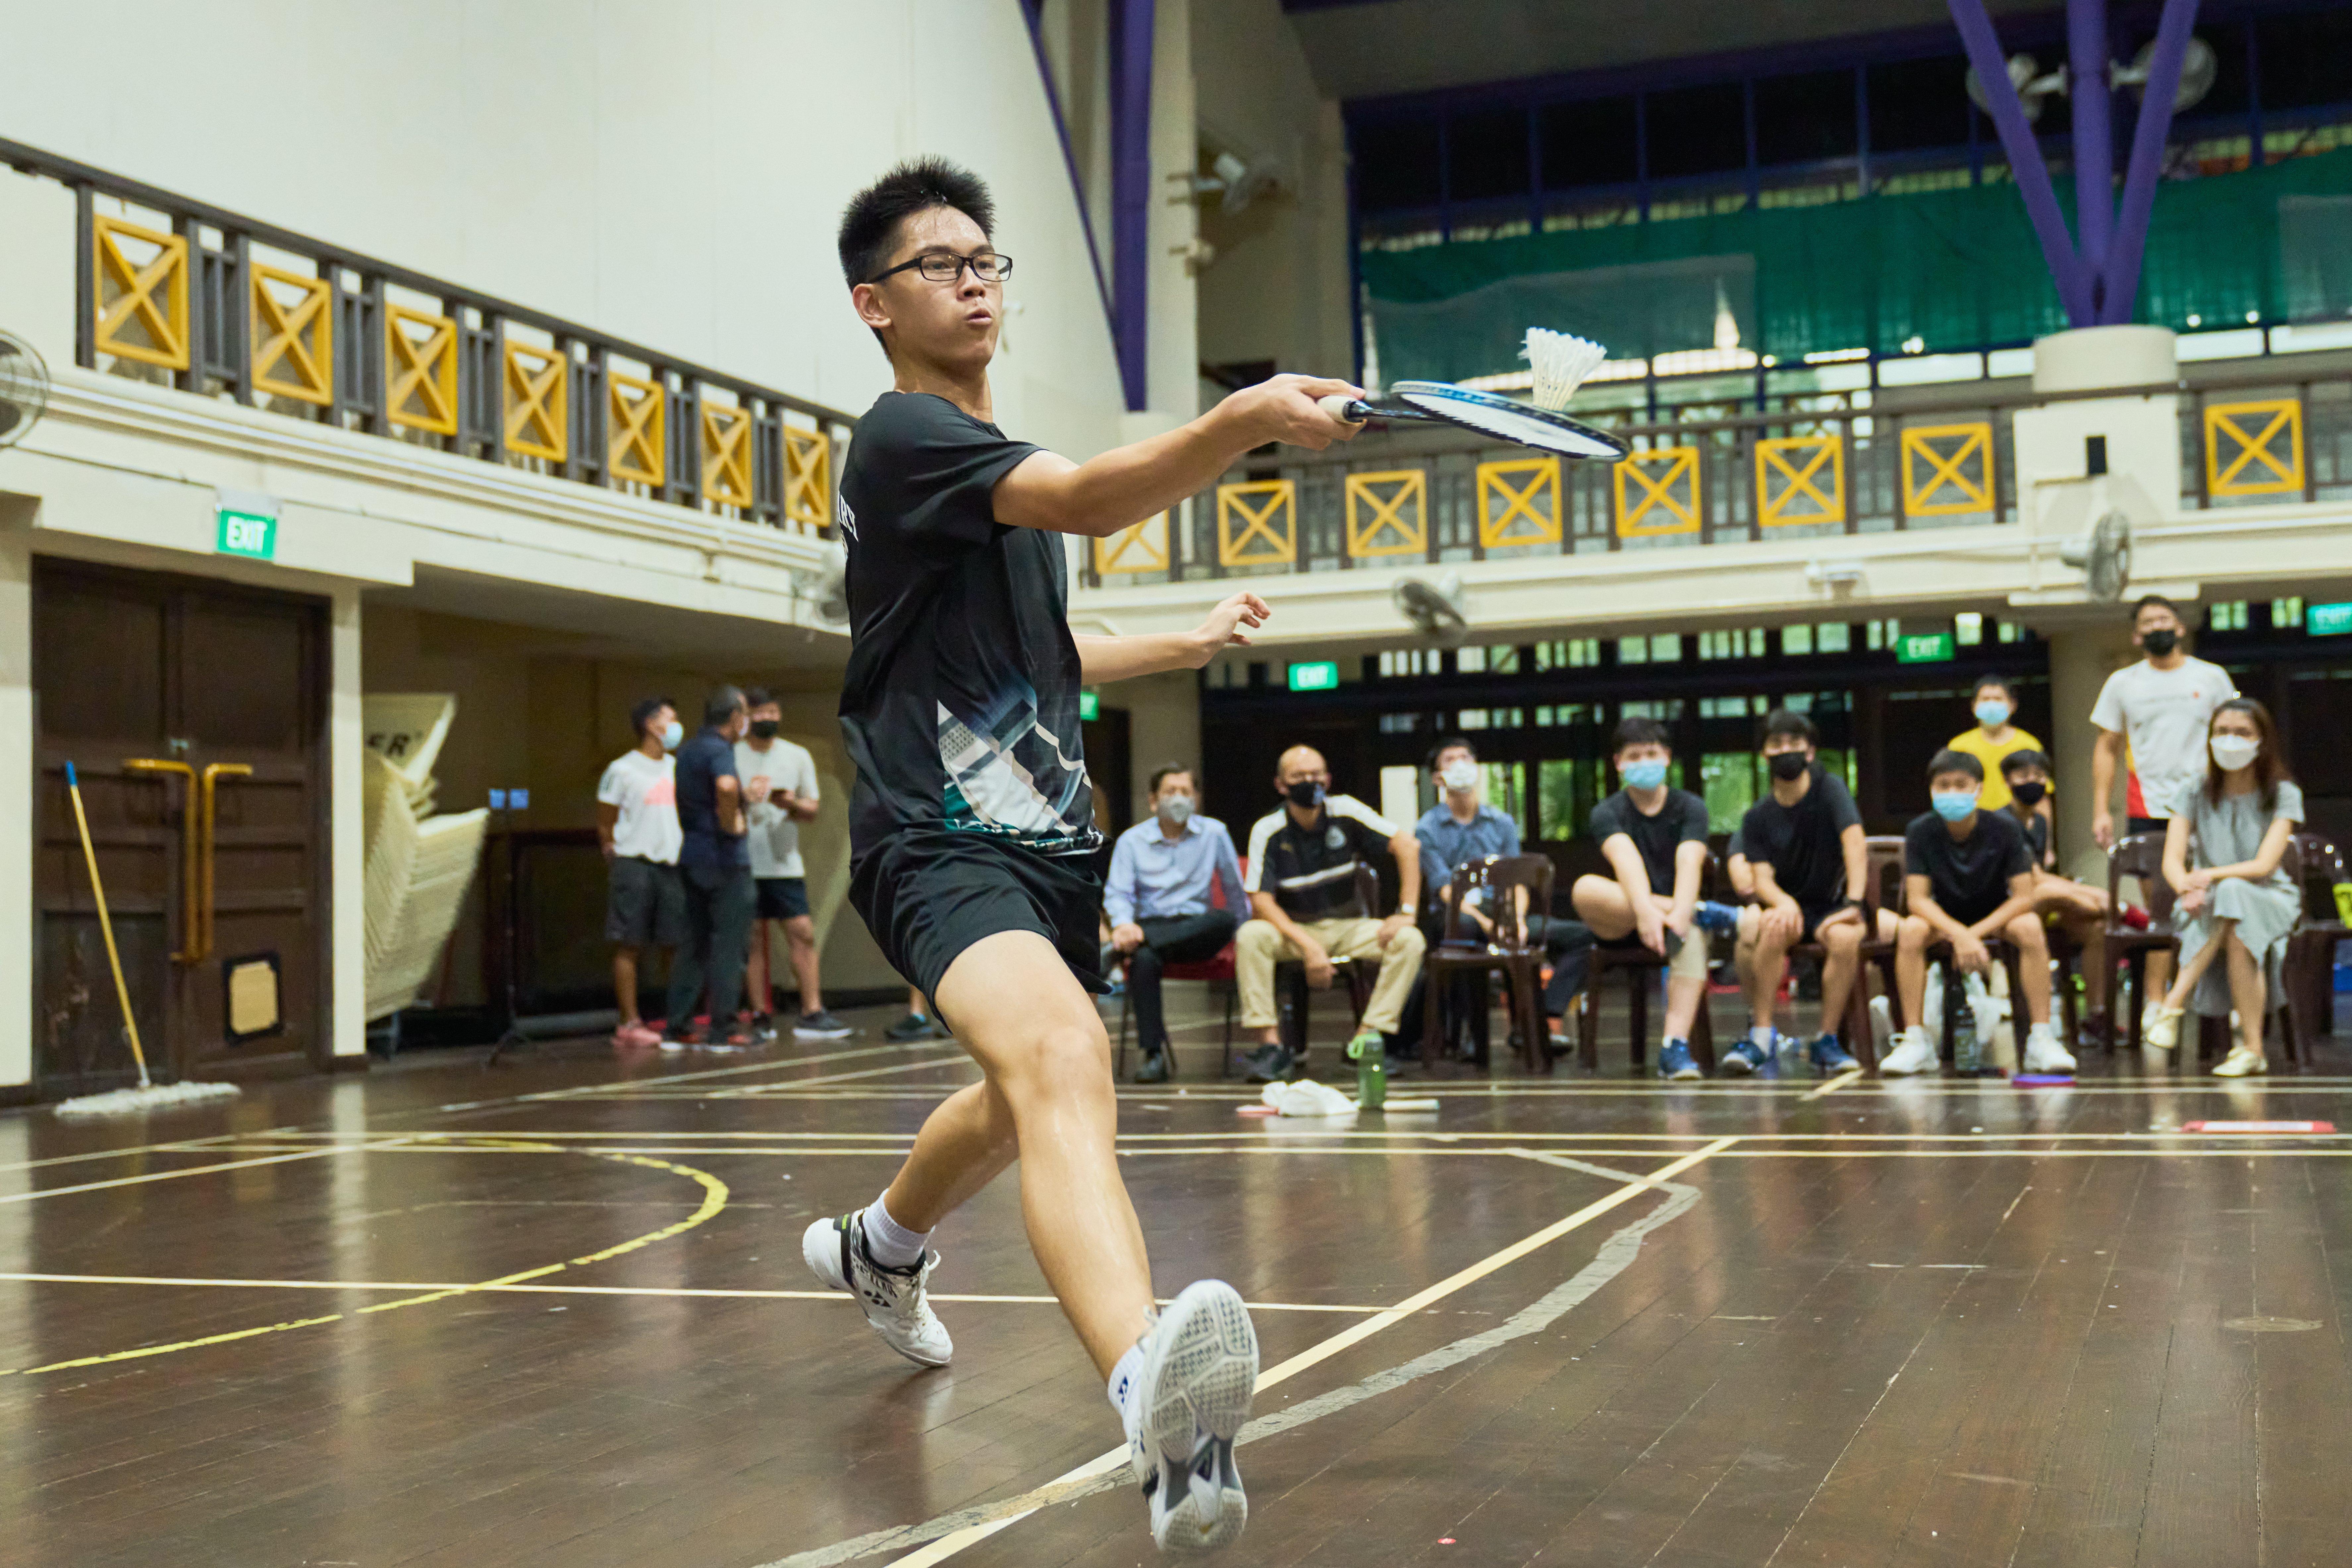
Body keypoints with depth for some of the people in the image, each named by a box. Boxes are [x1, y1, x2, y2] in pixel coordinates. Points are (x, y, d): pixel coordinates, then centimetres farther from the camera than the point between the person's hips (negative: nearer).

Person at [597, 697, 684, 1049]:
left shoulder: (676, 767, 15)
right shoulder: (622, 770, -2)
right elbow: (604, 825, 1)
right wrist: (616, 865, -2)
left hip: (672, 864, 6)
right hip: (635, 864, -6)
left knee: (682, 943, 3)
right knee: (629, 944, -3)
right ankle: (629, 1023, 0)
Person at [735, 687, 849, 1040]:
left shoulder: (798, 756, 12)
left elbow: (812, 810, 11)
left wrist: (790, 804, -11)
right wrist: (743, 799, -17)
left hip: (785, 862, 2)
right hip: (745, 862, -2)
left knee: (803, 934, -4)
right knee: (755, 939, 0)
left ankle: (812, 1014, -1)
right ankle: (760, 1017, 5)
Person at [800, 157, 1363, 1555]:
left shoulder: (1007, 462, 19)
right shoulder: (904, 436, -11)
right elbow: (1094, 501, -30)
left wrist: (1193, 641, 33)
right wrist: (1245, 420, -44)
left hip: (1046, 834, 10)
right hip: (939, 841, -10)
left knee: (1033, 1094, 28)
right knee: (1061, 1059, -37)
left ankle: (878, 1247, 59)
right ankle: (1154, 1397, -61)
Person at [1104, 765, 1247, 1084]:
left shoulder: (1214, 833, 9)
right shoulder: (1132, 840, 8)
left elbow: (1236, 891, 14)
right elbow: (1117, 892, -1)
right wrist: (1123, 924, -22)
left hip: (1198, 931, 1)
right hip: (1152, 924, -1)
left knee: (1225, 920, -35)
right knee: (1144, 959, -37)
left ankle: (1135, 942, -36)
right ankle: (1153, 1053, -34)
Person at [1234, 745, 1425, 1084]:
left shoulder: (1345, 812, -9)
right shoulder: (1268, 831, -11)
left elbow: (1408, 845, -10)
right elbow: (1261, 901, -17)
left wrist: (1407, 912, -17)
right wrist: (1309, 947, -27)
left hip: (1350, 928, 1)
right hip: (1294, 929, -1)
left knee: (1410, 941, -24)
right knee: (1250, 936, -31)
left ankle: (1369, 1036, -21)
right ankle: (1271, 1045, -28)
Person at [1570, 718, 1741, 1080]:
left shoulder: (1690, 808, 3)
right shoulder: (1607, 813, 0)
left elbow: (1689, 862, -17)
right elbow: (1626, 859, -22)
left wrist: (1680, 912, -37)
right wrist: (1644, 910, -42)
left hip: (1674, 914, 0)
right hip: (1622, 924, 0)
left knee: (1692, 934, -37)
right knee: (1585, 890, -33)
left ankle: (1676, 1048, -45)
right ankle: (1706, 913, -32)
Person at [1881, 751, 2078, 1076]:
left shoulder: (2004, 828, -17)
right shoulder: (1921, 831, -16)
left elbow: (2024, 897, -19)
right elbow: (1917, 899, -19)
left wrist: (1975, 933, -29)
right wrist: (1959, 934, -35)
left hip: (1996, 915, 0)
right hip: (1944, 916, 1)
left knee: (2030, 928, -32)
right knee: (1910, 931, -31)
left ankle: (2042, 1039, -25)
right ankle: (1916, 1041, -24)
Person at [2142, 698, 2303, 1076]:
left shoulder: (2283, 795, -1)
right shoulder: (2193, 794, 4)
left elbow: (2265, 864, -13)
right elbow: (2172, 861, -7)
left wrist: (2212, 876, -29)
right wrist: (2189, 887, -30)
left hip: (2270, 900, -1)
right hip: (2208, 907, 1)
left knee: (2234, 895, -36)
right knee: (2235, 932, -34)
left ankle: (2174, 1003, -34)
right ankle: (2252, 1049, -35)